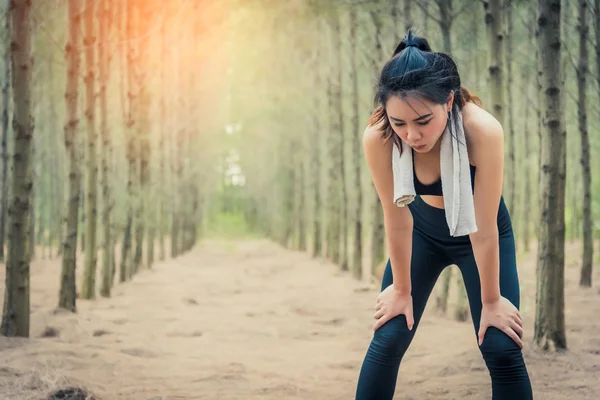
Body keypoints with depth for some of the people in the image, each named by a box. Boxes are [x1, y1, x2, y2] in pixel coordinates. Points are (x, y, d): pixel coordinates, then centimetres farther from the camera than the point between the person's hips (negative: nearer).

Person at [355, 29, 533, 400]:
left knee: (502, 348, -8)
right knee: (387, 341, -3)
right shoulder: (377, 139, -32)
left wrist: (491, 300, -16)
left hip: (480, 234, -2)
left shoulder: (483, 131, -38)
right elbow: (397, 220, -19)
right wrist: (402, 289, -6)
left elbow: (484, 229, -28)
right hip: (423, 230, 2)